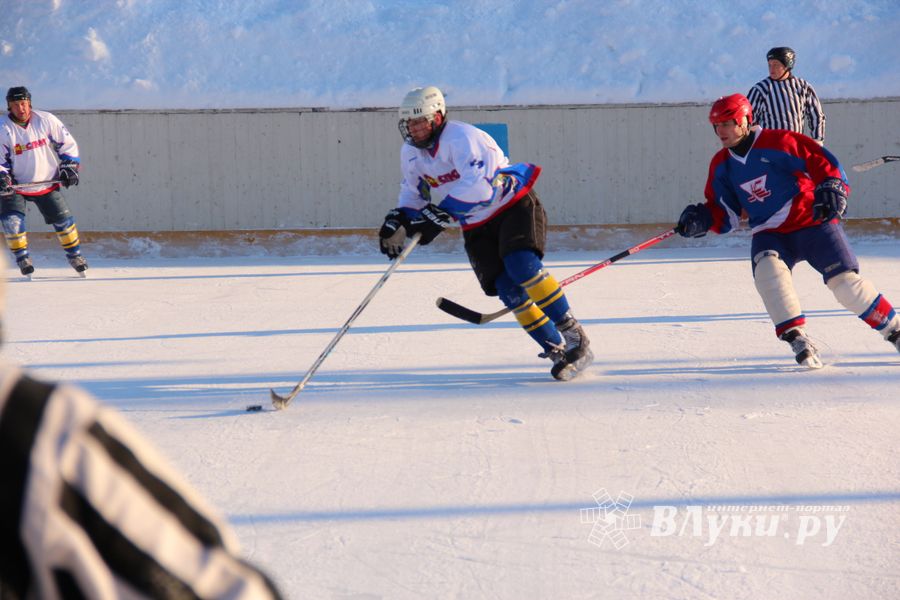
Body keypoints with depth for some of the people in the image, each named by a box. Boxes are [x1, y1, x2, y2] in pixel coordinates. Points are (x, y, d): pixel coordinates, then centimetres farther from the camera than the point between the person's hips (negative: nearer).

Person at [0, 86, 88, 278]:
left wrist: (69, 166, -4)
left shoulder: (46, 120, -9)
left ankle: (74, 253, 23)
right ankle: (22, 256, -1)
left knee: (63, 218, 3)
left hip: (47, 183, 1)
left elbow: (67, 143, 2)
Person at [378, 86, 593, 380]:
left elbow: (479, 185, -34)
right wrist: (398, 220, -2)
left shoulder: (462, 137, -23)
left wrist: (439, 215, -37)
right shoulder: (410, 153, 3)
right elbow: (413, 193, 18)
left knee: (522, 266, -27)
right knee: (508, 289, -10)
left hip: (514, 204, -6)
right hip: (477, 226, 6)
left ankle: (573, 335, -21)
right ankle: (556, 350, -7)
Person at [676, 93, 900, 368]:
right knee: (767, 269, -29)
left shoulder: (779, 143, -12)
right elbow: (725, 214, 11)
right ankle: (797, 338, -25)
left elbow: (823, 162, -12)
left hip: (812, 223, -4)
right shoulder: (721, 165, 7)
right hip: (769, 235, 4)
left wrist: (832, 188, -28)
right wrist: (703, 219, -8)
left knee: (845, 281, -14)